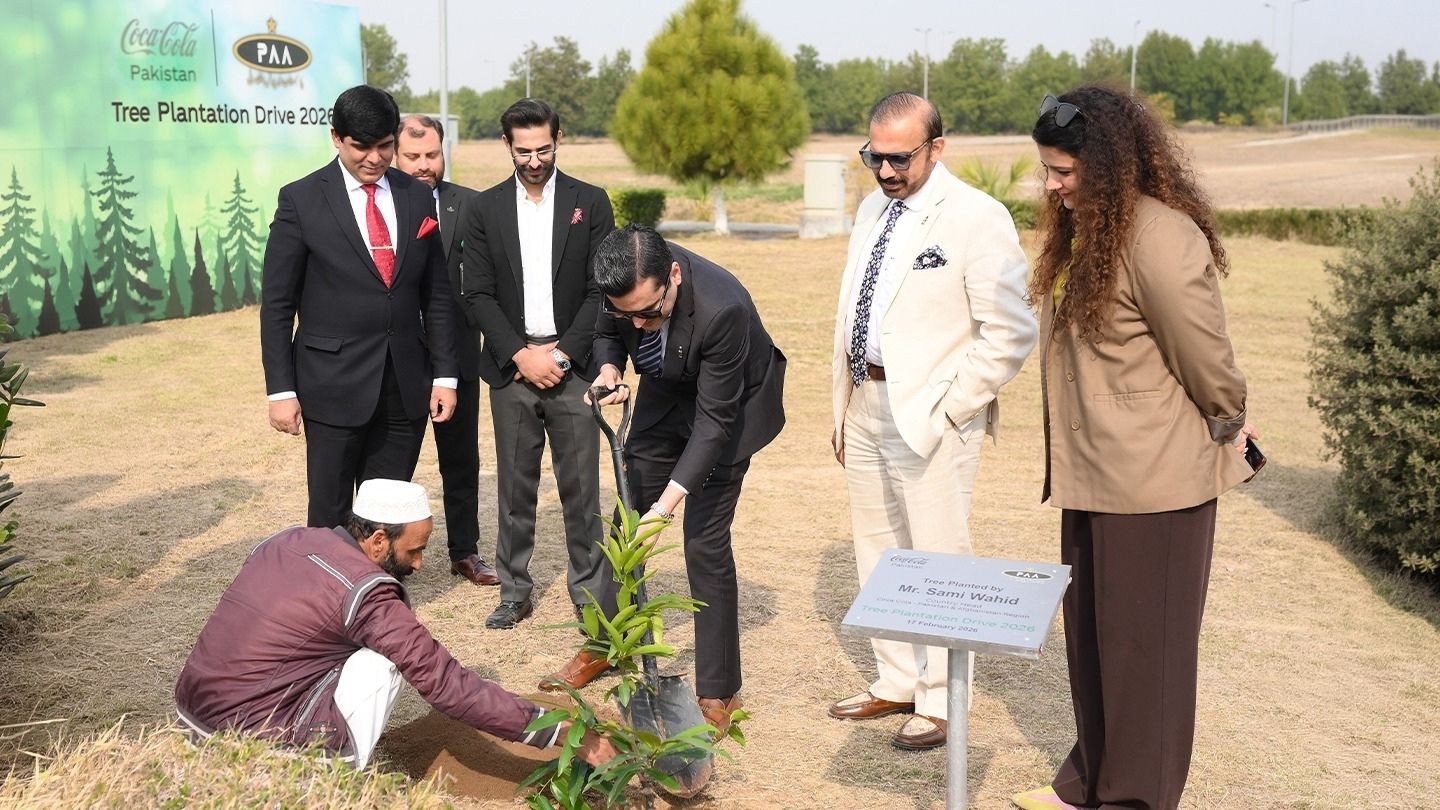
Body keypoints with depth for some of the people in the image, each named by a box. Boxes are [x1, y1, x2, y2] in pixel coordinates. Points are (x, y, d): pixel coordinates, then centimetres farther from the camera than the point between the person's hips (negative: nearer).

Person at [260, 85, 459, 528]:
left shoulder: (417, 198, 8)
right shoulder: (301, 200, -3)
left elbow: (436, 295, 11)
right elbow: (276, 303, -3)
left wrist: (444, 374, 5)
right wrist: (281, 389, -7)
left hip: (406, 387, 3)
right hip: (335, 387, -3)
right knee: (331, 517, 4)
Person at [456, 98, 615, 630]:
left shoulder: (591, 203, 4)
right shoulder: (484, 210, 7)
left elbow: (602, 290, 0)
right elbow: (477, 294, 2)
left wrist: (561, 353, -9)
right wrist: (521, 355, -10)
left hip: (573, 364, -1)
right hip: (512, 365, 1)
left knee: (581, 486, 1)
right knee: (514, 486, 6)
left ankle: (589, 590, 12)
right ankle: (515, 592, 17)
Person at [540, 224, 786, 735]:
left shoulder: (722, 309, -39)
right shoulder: (624, 283, -23)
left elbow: (714, 420, -33)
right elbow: (608, 333, 1)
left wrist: (667, 503, -35)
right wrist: (609, 370, -22)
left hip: (729, 406, -6)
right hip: (665, 394, 6)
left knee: (706, 544, -9)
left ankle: (718, 691, 5)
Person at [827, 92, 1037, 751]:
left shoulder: (977, 219, -12)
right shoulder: (873, 210, 12)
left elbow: (1012, 333, -15)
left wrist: (948, 407, -15)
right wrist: (843, 404, 15)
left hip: (930, 416, -8)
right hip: (866, 405, 8)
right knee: (877, 552, 16)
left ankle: (940, 702, 17)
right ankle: (896, 682, 32)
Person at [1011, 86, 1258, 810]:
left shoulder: (1160, 237, -21)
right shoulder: (1083, 231, 11)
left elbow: (1206, 357, -17)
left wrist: (1227, 423, 0)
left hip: (1153, 478, -9)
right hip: (1092, 474, 9)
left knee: (1142, 643, 5)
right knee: (1090, 638, 19)